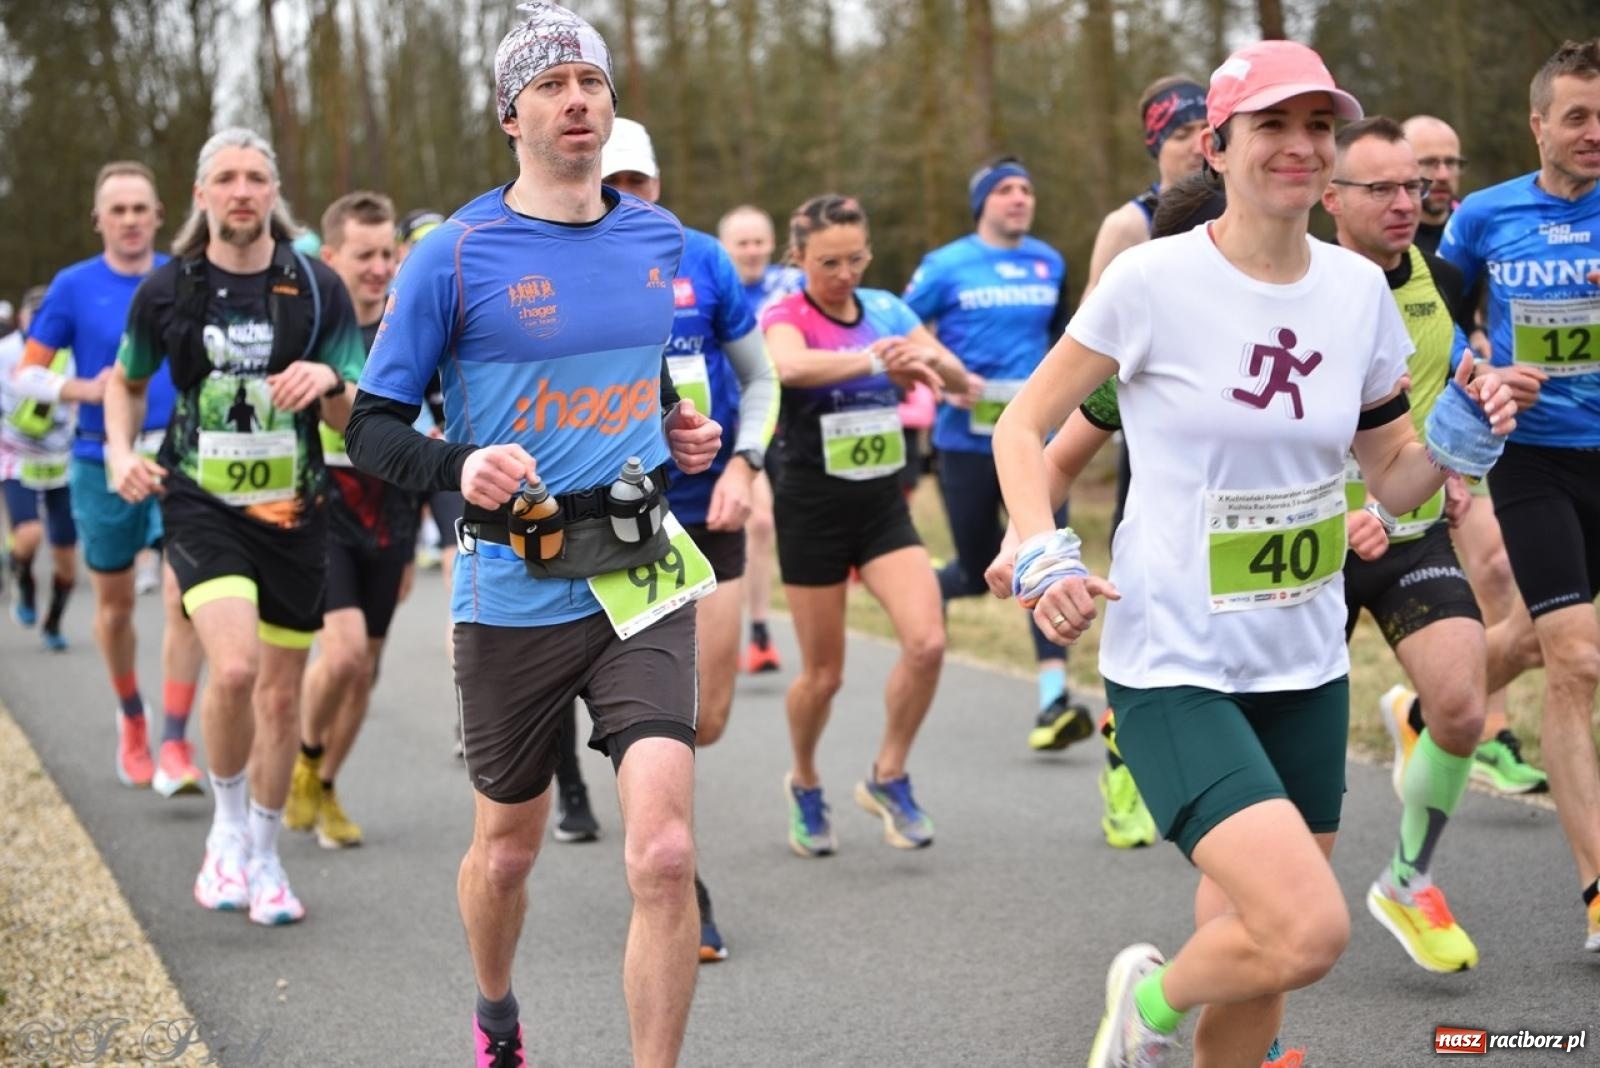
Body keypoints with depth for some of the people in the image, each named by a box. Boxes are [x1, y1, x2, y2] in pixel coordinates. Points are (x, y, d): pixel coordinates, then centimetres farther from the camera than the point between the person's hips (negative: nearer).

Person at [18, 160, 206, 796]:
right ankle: (131, 717, 37)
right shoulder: (74, 287, -1)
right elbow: (27, 374, 0)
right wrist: (85, 389, -16)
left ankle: (173, 745, -9)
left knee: (185, 598, -13)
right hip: (103, 463, 0)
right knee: (115, 605, 13)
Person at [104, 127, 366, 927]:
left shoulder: (317, 287, -1)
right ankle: (228, 828, 2)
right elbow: (126, 382, 17)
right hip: (202, 506, -2)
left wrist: (328, 382, -21)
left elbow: (356, 416, 1)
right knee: (234, 667, -23)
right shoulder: (166, 290, -1)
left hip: (294, 510, 2)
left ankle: (264, 858, 27)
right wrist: (120, 451, 0)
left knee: (281, 693, 8)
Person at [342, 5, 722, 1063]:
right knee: (507, 847, 16)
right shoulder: (456, 255, -6)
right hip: (515, 595, -2)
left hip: (643, 582, 2)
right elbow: (372, 428, -4)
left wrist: (681, 429, 7)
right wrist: (457, 467, -23)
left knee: (664, 854, -15)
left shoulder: (660, 239, 7)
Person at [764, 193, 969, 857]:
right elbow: (790, 365, -34)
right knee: (823, 674, 4)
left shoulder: (887, 311, 3)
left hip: (885, 505, 4)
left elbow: (960, 380, -3)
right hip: (813, 509, -3)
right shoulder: (785, 317, -10)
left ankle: (888, 778, 6)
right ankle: (804, 786, 33)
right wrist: (877, 359, -47)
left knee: (927, 641, -15)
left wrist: (926, 359, -26)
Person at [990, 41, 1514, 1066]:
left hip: (1306, 670, 5)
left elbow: (1394, 476, 12)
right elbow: (1023, 425, -2)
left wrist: (1462, 437, -8)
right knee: (1310, 932, -20)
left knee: (1257, 972, 9)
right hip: (1174, 667, -5)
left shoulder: (1359, 289, 3)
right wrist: (1044, 556, -16)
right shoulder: (1153, 279, -11)